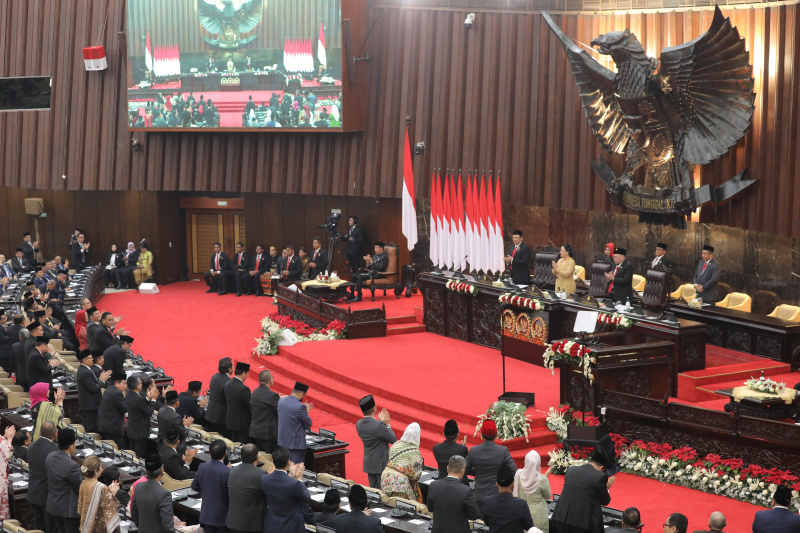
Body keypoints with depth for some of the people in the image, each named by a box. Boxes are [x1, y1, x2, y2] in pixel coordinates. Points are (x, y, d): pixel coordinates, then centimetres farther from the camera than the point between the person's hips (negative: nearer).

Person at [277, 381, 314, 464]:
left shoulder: (281, 401, -1)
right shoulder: (300, 407, -22)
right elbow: (309, 423, -11)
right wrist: (306, 412, 5)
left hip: (281, 442, 8)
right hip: (296, 444, -8)